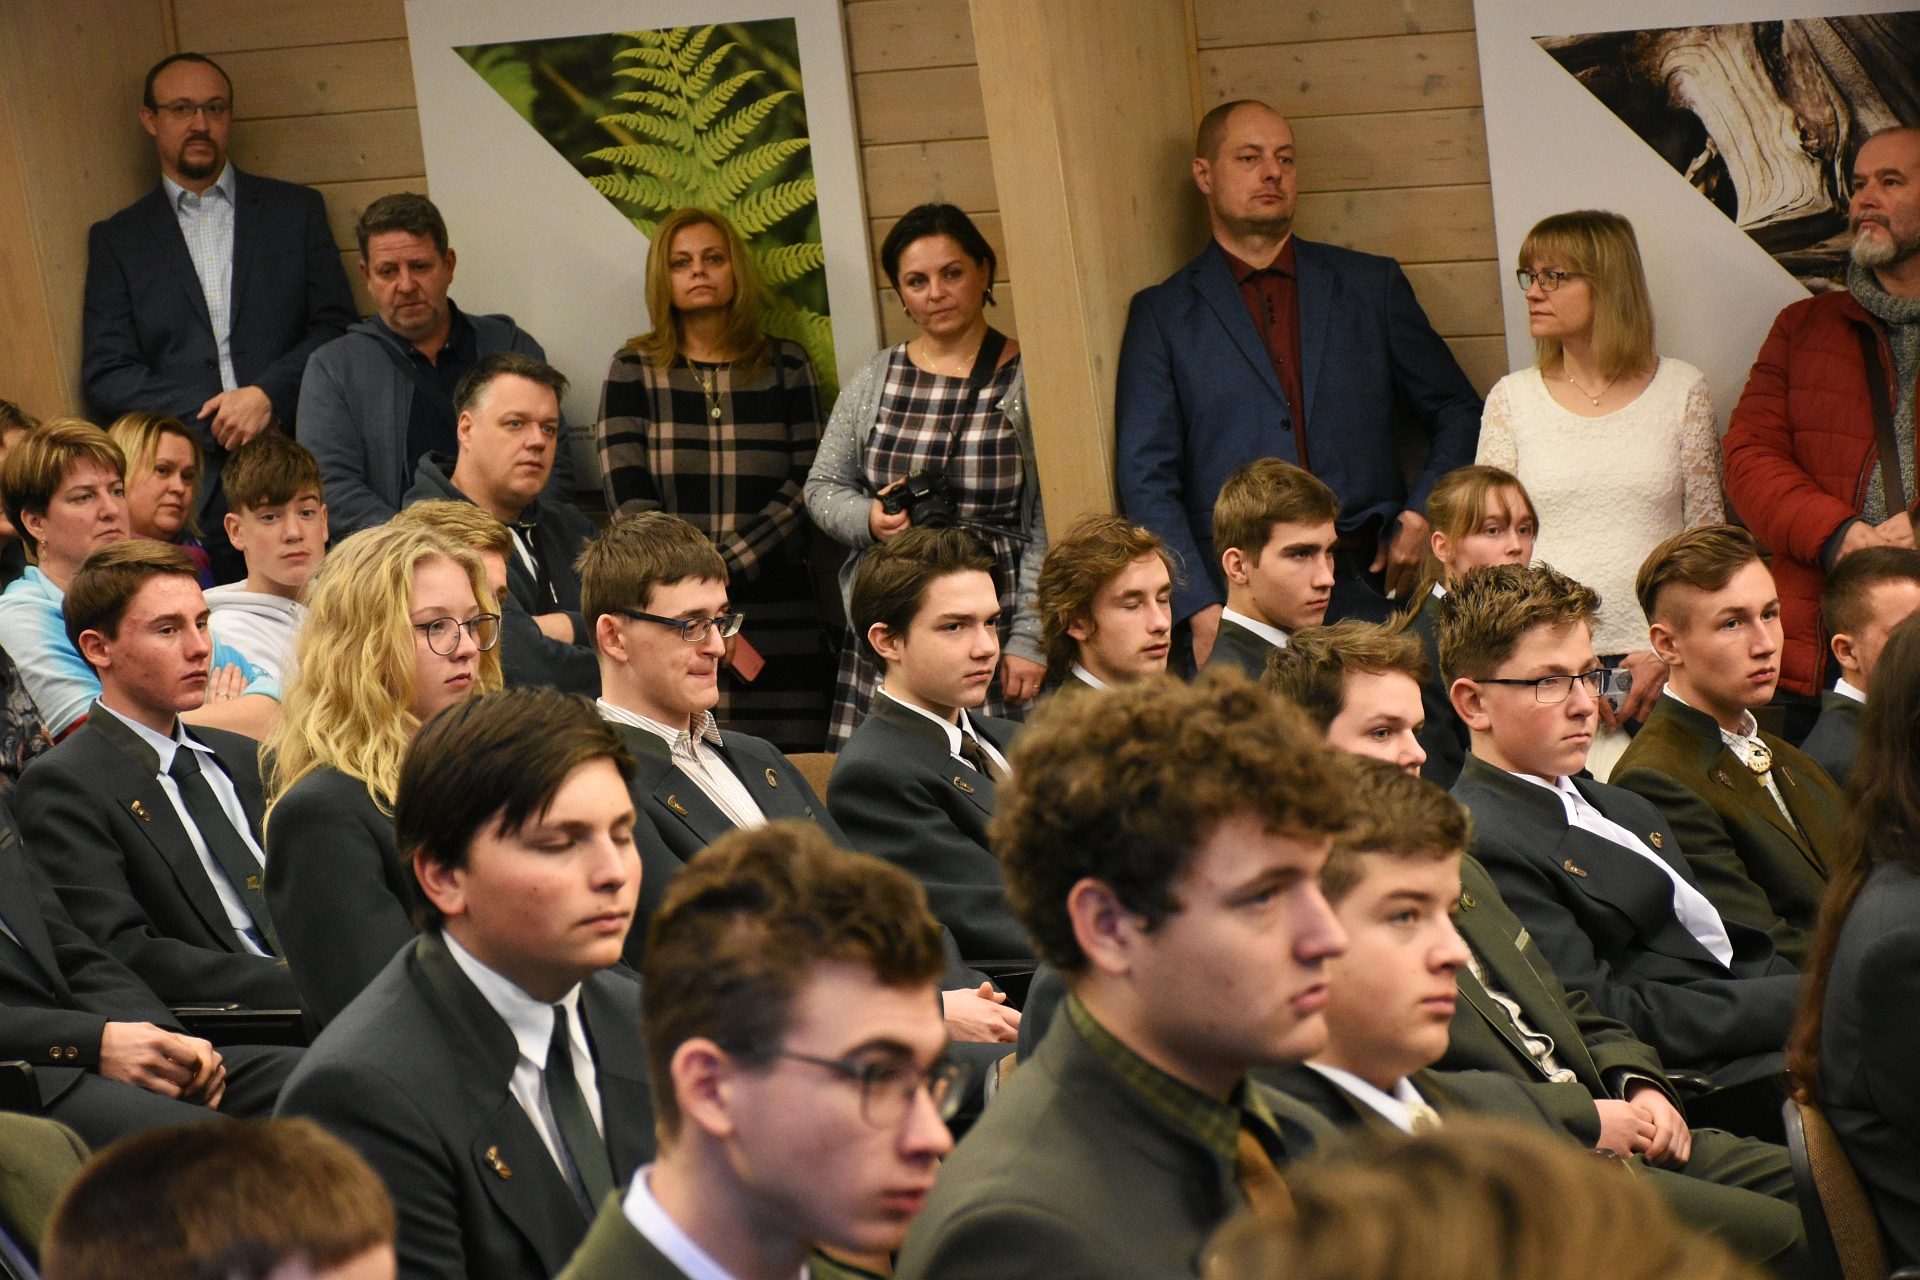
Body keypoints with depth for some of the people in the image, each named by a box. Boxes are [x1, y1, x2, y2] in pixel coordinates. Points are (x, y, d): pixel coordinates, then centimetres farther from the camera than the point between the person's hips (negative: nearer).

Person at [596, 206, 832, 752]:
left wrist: (717, 571, -10)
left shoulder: (785, 364, 11)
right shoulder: (634, 370, 8)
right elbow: (629, 502, -1)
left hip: (777, 625, 1)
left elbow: (805, 487, 2)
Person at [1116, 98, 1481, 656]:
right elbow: (1146, 480, 4)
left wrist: (1421, 516, 3)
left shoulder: (1373, 285, 17)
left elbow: (1458, 415, 22)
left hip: (1365, 586, 2)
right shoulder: (1161, 314, 11)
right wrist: (1201, 611, -8)